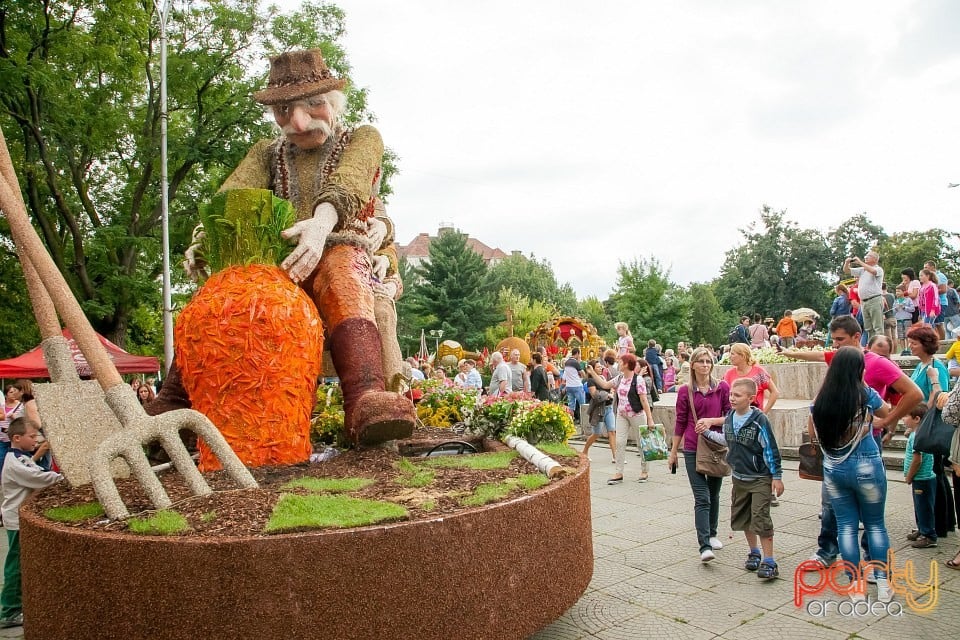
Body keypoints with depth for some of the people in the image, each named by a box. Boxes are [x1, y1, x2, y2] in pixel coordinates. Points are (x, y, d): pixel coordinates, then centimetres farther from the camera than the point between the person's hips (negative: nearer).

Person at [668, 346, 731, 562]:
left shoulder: (722, 388, 0)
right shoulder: (685, 391, -1)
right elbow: (680, 423, 5)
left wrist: (711, 420, -17)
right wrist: (673, 451, 8)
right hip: (693, 449, -2)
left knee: (714, 494, 17)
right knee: (702, 498, -8)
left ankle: (711, 534, 35)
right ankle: (705, 546, -10)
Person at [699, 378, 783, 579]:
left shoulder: (759, 421, -18)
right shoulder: (729, 418, 1)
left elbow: (770, 450, -14)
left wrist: (777, 477, -12)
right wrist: (707, 432, 12)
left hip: (760, 479, -7)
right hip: (739, 478, 7)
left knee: (761, 519, -9)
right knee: (741, 517, 15)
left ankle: (769, 562, 2)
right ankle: (754, 553, 34)